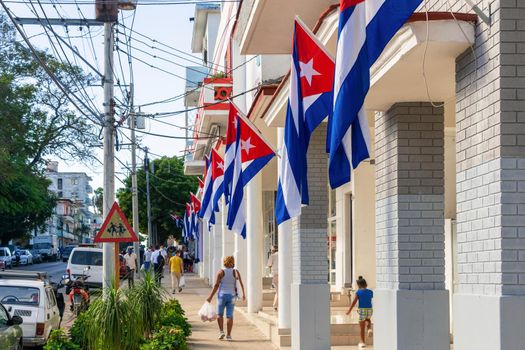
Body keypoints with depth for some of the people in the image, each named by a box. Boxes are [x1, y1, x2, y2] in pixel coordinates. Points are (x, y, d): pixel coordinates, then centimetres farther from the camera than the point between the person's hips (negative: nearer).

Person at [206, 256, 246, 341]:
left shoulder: (220, 272, -6)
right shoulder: (235, 272, -1)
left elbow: (216, 285, -10)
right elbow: (241, 283, -9)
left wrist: (210, 297, -7)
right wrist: (243, 294, 2)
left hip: (222, 295, -1)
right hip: (232, 295, 1)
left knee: (219, 314, 15)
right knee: (229, 316, 4)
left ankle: (221, 331, 2)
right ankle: (228, 335, 2)